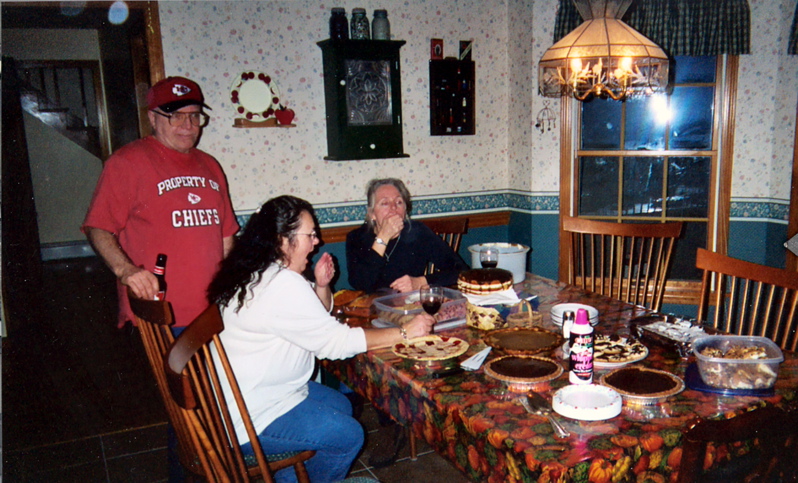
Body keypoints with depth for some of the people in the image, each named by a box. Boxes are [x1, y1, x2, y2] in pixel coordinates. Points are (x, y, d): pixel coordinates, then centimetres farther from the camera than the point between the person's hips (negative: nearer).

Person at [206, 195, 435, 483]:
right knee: (349, 436, -4)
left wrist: (321, 286, -7)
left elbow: (319, 322, 13)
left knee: (340, 405, 20)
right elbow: (336, 341, -23)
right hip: (249, 420, -10)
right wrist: (404, 333, -17)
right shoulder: (282, 285, -26)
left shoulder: (256, 273, 6)